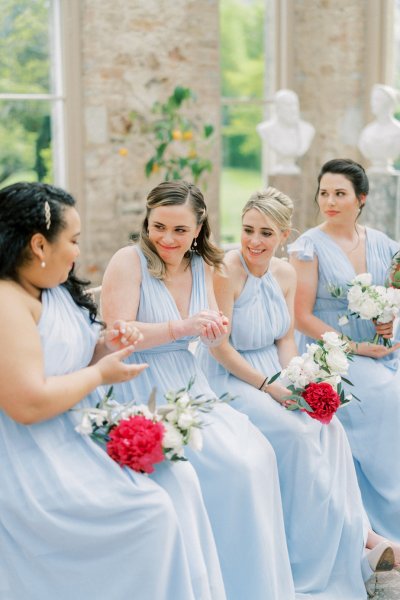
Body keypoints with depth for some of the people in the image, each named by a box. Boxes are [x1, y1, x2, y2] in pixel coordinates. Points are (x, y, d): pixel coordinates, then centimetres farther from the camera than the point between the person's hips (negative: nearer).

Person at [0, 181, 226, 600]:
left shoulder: (56, 290, 11)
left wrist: (103, 348, 1)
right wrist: (101, 373, -14)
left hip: (79, 436, 10)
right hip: (35, 466, -10)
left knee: (177, 479, 1)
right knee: (154, 512, -14)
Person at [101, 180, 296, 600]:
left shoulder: (201, 265, 10)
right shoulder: (130, 261, -10)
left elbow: (215, 337, 14)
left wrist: (214, 328, -11)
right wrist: (181, 327, -26)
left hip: (190, 388, 7)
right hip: (144, 396, -7)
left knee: (258, 454, -11)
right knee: (234, 464, -19)